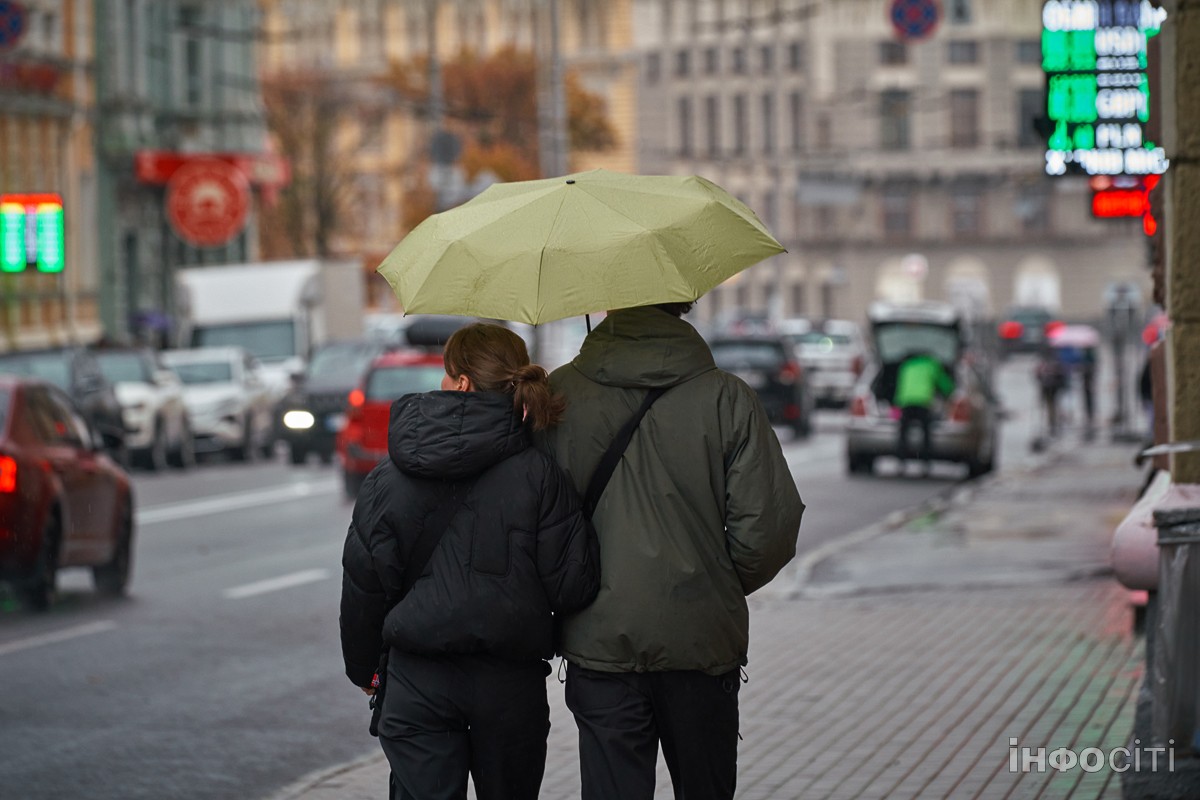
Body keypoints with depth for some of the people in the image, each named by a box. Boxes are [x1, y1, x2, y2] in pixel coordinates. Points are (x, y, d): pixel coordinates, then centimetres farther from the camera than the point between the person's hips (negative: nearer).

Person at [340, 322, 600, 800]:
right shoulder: (539, 475, -8)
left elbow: (361, 582, 3)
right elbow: (572, 585, -9)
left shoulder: (388, 479, -2)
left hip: (417, 683, 0)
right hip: (510, 679, 0)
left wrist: (363, 668, 18)